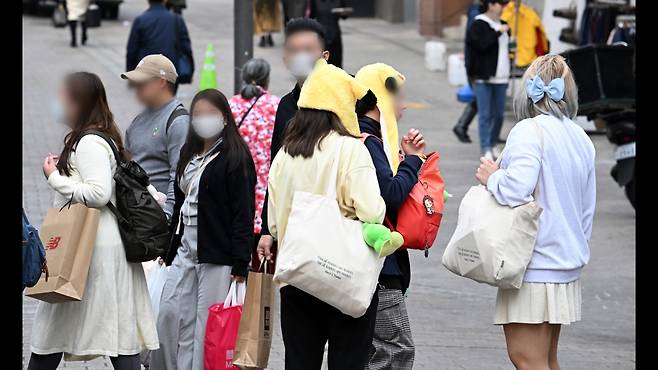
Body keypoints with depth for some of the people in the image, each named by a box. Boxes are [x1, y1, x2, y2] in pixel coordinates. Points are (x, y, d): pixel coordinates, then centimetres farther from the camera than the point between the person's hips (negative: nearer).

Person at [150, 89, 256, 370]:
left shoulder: (235, 159, -7)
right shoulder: (189, 154, 17)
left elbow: (243, 214, -12)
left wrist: (240, 264, -17)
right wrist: (168, 247, 19)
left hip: (217, 255, -8)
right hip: (185, 250, 8)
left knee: (208, 325, -6)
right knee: (170, 316, 2)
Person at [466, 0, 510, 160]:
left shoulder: (502, 24, 14)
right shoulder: (478, 25, -7)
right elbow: (482, 44, -21)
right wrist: (498, 32, -18)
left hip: (501, 77, 7)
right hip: (484, 77, -7)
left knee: (499, 114, 10)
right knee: (485, 115, -6)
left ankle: (493, 144, 23)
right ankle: (486, 148, -5)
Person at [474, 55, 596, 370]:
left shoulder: (530, 131, -13)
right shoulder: (581, 139, 13)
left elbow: (517, 188, -27)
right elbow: (587, 210, 18)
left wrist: (491, 177, -7)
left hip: (534, 265, -9)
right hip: (567, 267, 9)